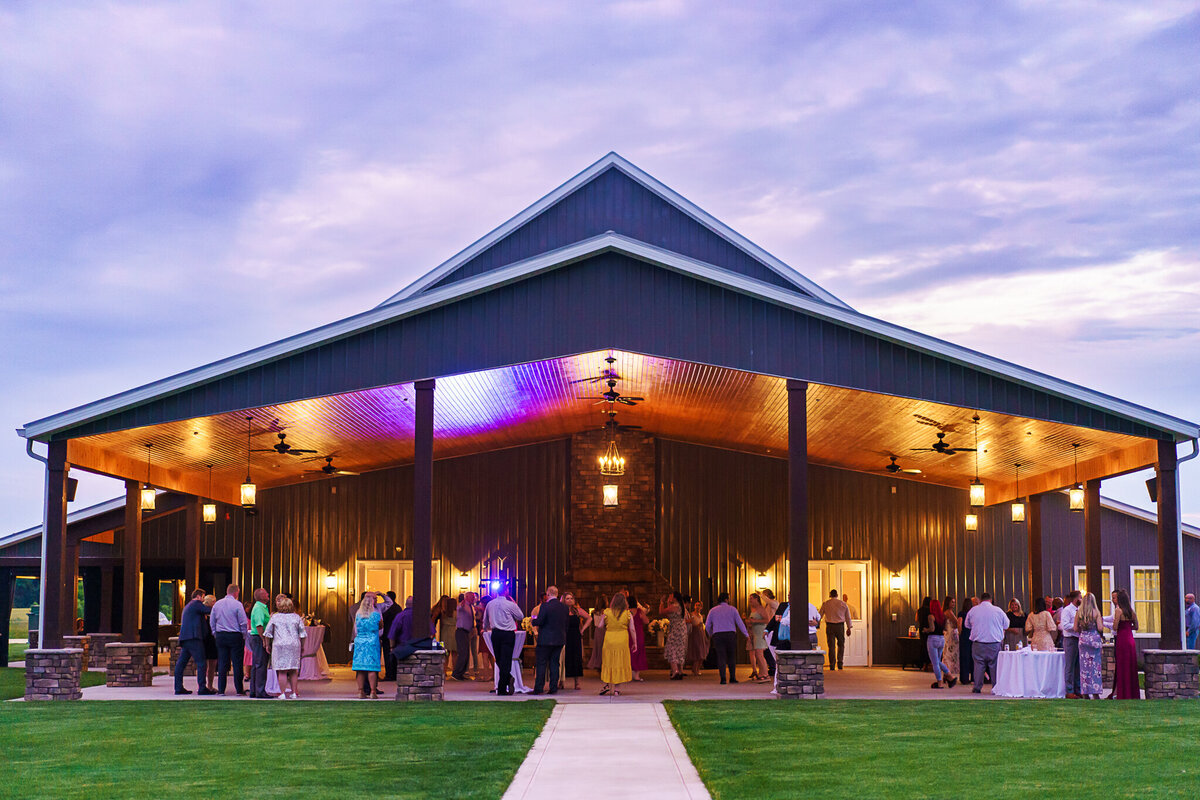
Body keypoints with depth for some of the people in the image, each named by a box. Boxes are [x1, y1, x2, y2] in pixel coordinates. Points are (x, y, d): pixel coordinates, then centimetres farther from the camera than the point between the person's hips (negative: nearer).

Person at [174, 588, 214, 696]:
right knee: (201, 663, -9)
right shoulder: (196, 604, -2)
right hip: (193, 637, -10)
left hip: (184, 638, 10)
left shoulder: (187, 606, 27)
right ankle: (202, 688, -13)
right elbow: (209, 611, -8)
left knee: (181, 663, 8)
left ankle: (178, 688, 10)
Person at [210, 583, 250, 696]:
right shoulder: (237, 604, -8)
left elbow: (212, 621, 12)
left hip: (220, 636, 4)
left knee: (222, 663, 7)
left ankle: (221, 689, 5)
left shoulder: (217, 604, 7)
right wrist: (244, 636, 3)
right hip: (235, 636, -4)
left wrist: (215, 635, 19)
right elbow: (243, 623, -8)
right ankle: (239, 689, 2)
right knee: (237, 663, 0)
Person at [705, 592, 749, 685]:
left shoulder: (713, 610, 9)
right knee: (731, 657, 10)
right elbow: (740, 623, 2)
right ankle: (732, 677, 10)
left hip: (717, 635, 1)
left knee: (721, 657, -2)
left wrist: (710, 635, 28)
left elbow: (707, 625, 10)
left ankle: (723, 678, -12)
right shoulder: (732, 609, 4)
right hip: (730, 634, -1)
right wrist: (746, 634, 11)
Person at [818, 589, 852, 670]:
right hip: (840, 626, 0)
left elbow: (820, 616, 6)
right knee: (841, 645, 12)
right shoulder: (843, 604, 5)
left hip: (830, 626, 0)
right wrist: (849, 628, 16)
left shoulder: (825, 604, 2)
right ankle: (840, 663, 0)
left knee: (831, 646, 3)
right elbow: (848, 617, 9)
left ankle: (832, 665, 1)